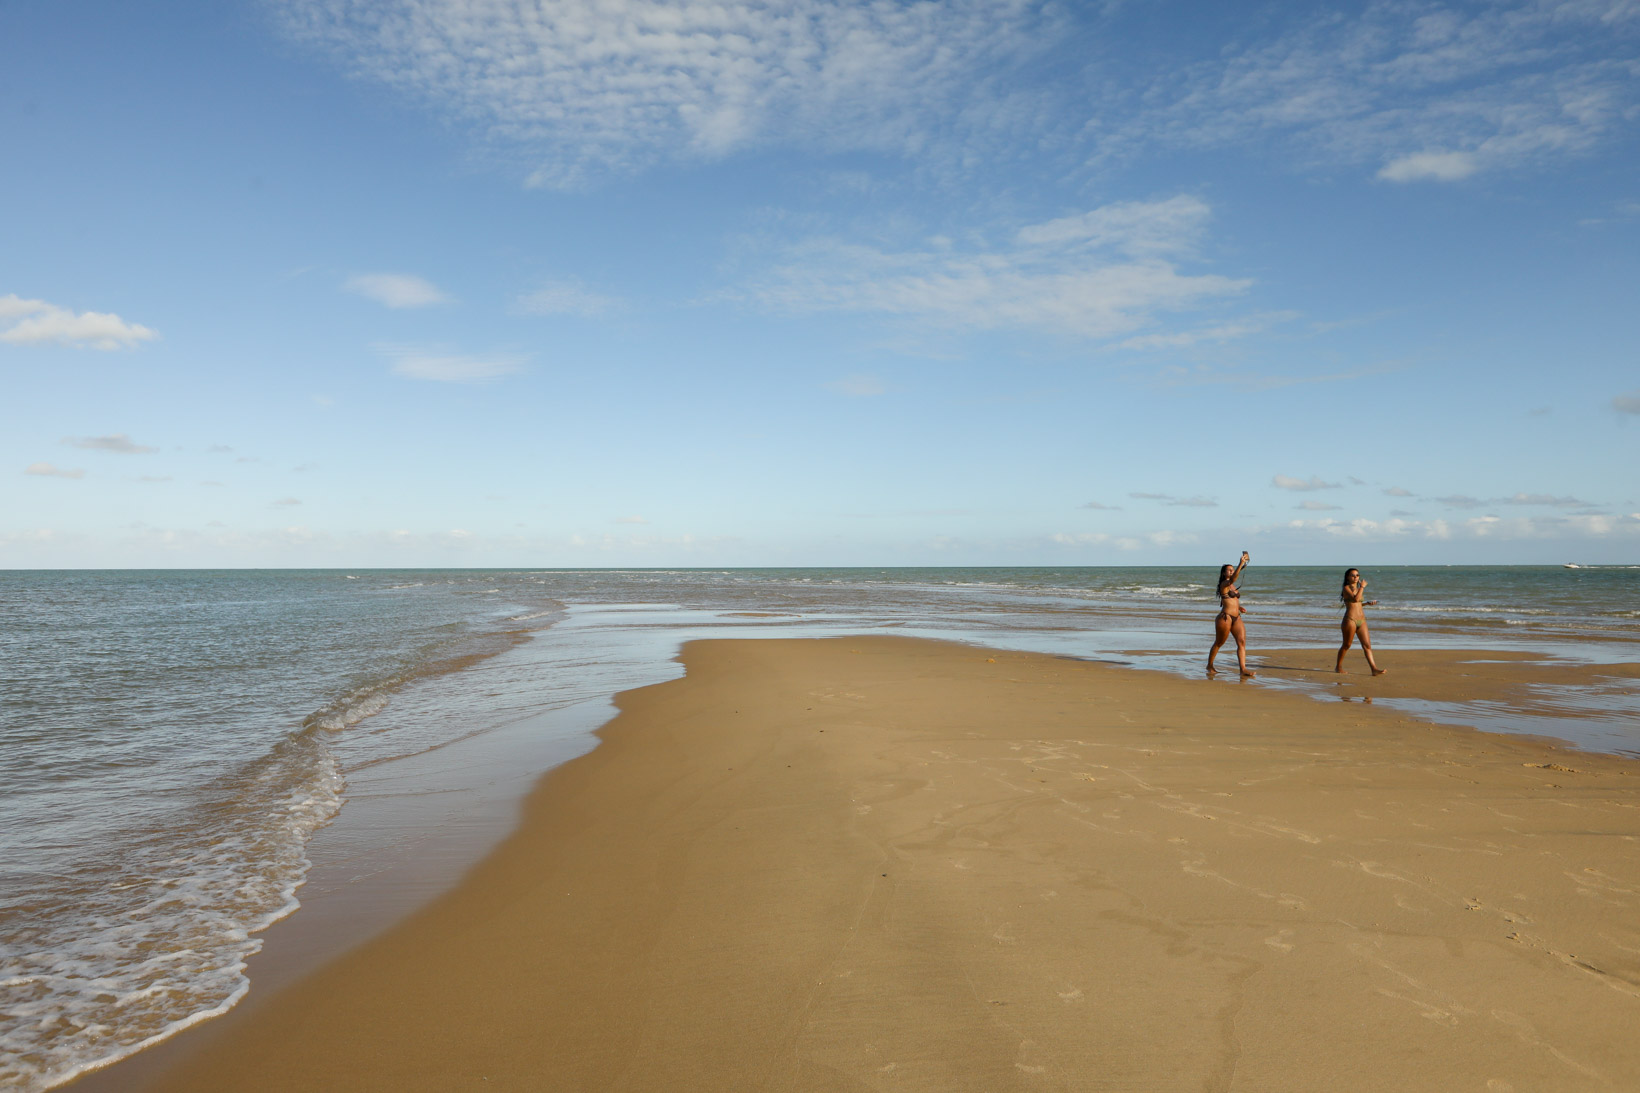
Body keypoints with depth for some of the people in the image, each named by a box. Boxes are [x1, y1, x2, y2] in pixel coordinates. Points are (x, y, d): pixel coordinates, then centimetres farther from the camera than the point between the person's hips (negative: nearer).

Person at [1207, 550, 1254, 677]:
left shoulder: (1233, 586, 17)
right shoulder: (1224, 584, -9)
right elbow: (1232, 579, -32)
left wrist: (1239, 607, 11)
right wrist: (1240, 564, -42)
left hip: (1236, 618, 7)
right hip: (1225, 617, -7)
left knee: (1242, 642, -8)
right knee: (1218, 643, 7)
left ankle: (1243, 669, -14)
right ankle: (1209, 666, 24)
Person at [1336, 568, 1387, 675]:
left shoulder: (1358, 589, 19)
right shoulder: (1346, 588, -4)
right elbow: (1355, 599, -21)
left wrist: (1367, 603, 14)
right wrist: (1362, 587, -13)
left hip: (1362, 620, 7)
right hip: (1350, 619, -7)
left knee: (1367, 645, -2)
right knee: (1346, 645, 2)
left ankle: (1374, 669, -8)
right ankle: (1338, 667, 16)